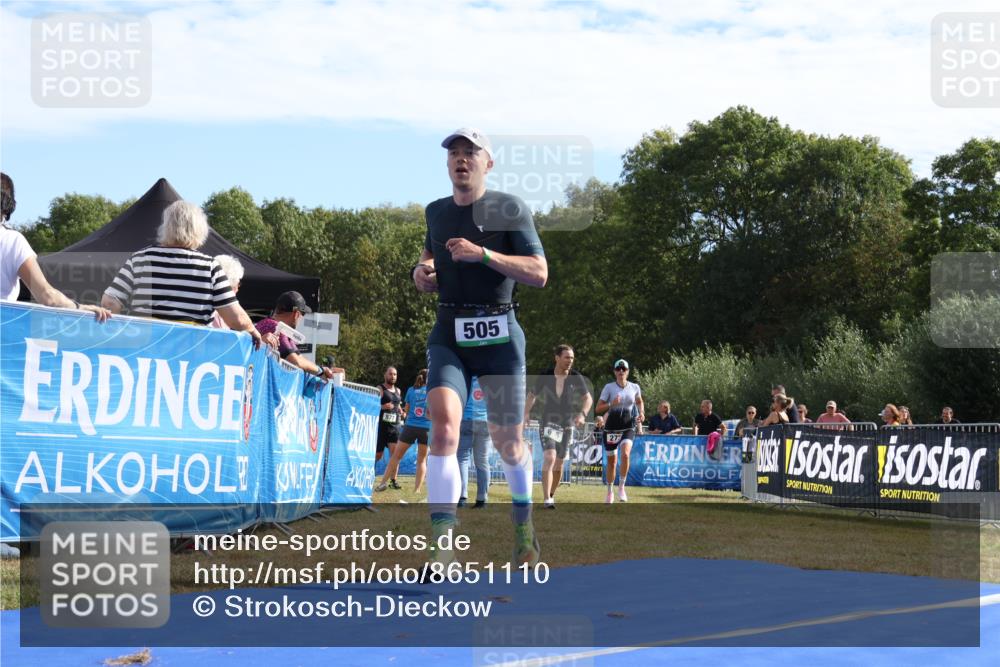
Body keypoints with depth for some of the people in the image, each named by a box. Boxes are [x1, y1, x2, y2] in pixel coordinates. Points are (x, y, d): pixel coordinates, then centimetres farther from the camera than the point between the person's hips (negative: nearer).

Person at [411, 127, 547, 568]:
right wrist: (422, 271, 7)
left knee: (507, 441, 6)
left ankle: (523, 519, 36)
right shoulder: (436, 212, 13)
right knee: (444, 429, -19)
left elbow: (539, 274, -9)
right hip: (448, 335, 2)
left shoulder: (510, 209, -1)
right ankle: (442, 549, -24)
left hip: (498, 335, -2)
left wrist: (483, 254, -20)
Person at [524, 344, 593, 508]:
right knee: (549, 458, -20)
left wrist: (582, 414, -20)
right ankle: (547, 500, -23)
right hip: (548, 422, -3)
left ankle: (551, 495, 30)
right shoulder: (545, 376, -6)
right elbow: (532, 395, 6)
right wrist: (526, 413, -8)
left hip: (567, 425, 3)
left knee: (559, 464, 9)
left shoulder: (576, 377, -4)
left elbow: (588, 398, -3)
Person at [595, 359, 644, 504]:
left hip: (628, 427, 0)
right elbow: (598, 409, -6)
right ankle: (610, 492, 26)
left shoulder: (634, 387, 3)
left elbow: (639, 402, 23)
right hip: (611, 427, 0)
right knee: (611, 461, 7)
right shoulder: (609, 387, -4)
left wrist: (642, 413, 4)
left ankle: (621, 487, -12)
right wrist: (611, 404, -23)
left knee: (625, 454, -25)